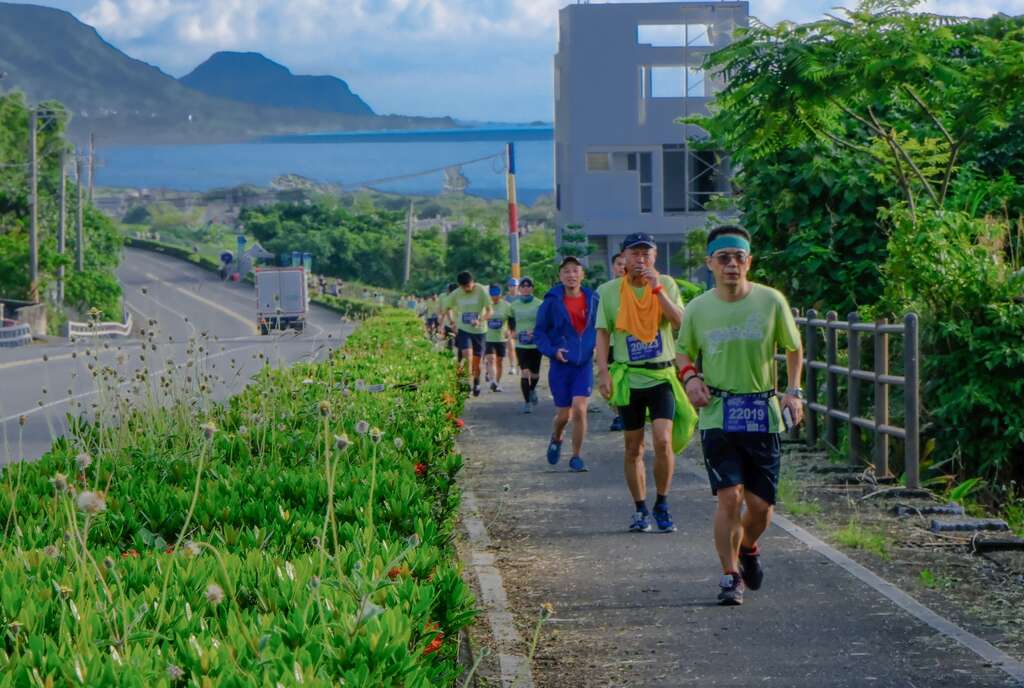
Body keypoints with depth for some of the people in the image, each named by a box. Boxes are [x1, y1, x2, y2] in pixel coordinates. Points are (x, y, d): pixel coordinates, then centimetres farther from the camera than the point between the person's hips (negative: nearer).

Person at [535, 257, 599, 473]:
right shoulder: (552, 302, -6)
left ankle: (576, 457, 1)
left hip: (584, 364, 1)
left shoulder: (593, 300, 0)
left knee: (580, 410, -12)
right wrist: (552, 350, -14)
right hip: (560, 365, -1)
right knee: (563, 414, 6)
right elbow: (539, 332, 1)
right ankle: (556, 440, 40)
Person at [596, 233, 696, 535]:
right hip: (628, 378, 1)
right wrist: (603, 371, -7)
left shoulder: (666, 285, 3)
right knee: (633, 448, 7)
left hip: (662, 376, -1)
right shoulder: (609, 291, 3)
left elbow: (680, 323, -11)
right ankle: (640, 509, 20)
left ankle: (661, 504, 2)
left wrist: (657, 289, -18)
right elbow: (603, 333, 4)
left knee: (663, 441, -14)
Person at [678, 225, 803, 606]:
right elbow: (686, 353, 15)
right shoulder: (698, 309, 0)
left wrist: (793, 391, 0)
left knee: (761, 504, 4)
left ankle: (748, 548, 37)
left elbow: (794, 349, 11)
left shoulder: (771, 301, -2)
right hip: (717, 414, -1)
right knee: (730, 496, -13)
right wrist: (690, 378, -6)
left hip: (764, 413, 1)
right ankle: (730, 576, 3)